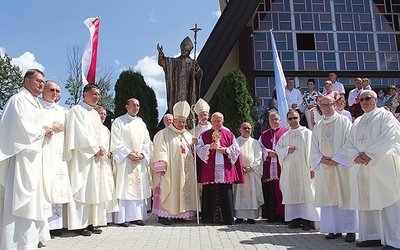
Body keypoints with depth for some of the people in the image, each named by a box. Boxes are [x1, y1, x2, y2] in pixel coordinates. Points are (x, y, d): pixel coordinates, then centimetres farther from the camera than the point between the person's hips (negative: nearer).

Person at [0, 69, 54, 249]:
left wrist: (45, 131, 6)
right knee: (20, 199, -8)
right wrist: (42, 130, -7)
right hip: (22, 155, -10)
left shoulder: (35, 103, 20)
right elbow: (19, 126, -19)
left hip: (33, 155, 10)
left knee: (32, 198, 11)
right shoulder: (18, 100, -8)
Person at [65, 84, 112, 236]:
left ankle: (92, 222, 12)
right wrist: (95, 149, -14)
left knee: (95, 188, 6)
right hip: (83, 156, -8)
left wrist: (103, 148, -4)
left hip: (97, 157, 8)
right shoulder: (77, 110, -3)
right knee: (82, 188, -7)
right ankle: (79, 224, -2)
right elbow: (80, 133, -13)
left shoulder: (95, 113, 21)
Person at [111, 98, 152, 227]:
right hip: (124, 160, -4)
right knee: (124, 187, -6)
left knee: (139, 188, 3)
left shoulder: (141, 124, 18)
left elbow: (147, 142, 12)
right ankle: (122, 217, -1)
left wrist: (142, 155, -5)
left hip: (140, 162, 5)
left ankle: (137, 216, 9)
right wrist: (129, 154, -14)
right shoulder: (119, 122, 4)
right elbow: (116, 142, -6)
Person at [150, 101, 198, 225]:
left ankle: (181, 213, 16)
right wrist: (161, 166, -19)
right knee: (167, 191, -6)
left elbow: (192, 151, 23)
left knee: (185, 190, 6)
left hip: (185, 170, 6)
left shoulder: (187, 135, 18)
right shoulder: (165, 133, -1)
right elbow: (160, 150, -9)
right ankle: (163, 215, -1)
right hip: (170, 170, -6)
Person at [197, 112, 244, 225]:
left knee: (225, 194, -1)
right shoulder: (205, 135, 11)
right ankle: (210, 217, 8)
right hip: (210, 170, 0)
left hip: (225, 170, 0)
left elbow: (236, 149, 8)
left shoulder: (229, 134, 11)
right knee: (210, 193, -1)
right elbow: (199, 149, 4)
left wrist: (225, 150, -7)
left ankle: (226, 218, 7)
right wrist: (209, 147, -12)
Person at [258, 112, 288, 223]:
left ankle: (282, 214, 1)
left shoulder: (286, 132, 9)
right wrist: (269, 152, -6)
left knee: (281, 191, -5)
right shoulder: (264, 135, 19)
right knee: (270, 192, 1)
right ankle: (271, 215, 6)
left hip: (282, 167, -3)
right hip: (269, 167, 3)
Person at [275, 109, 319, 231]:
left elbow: (311, 150, -3)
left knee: (305, 191, -6)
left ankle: (306, 219, -3)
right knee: (292, 192, 1)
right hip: (289, 169, 4)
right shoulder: (285, 136, 18)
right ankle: (294, 218, 6)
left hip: (303, 169, -3)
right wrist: (287, 150, -8)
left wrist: (312, 167, -12)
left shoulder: (307, 133, 5)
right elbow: (278, 148, 12)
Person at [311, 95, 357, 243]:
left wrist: (337, 159, -13)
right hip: (324, 166, 4)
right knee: (329, 196, 4)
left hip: (341, 166, -4)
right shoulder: (318, 126, 16)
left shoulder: (344, 121, 3)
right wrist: (321, 158, -5)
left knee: (344, 196, -4)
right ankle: (334, 228, 10)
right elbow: (314, 147, 12)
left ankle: (350, 229, 4)